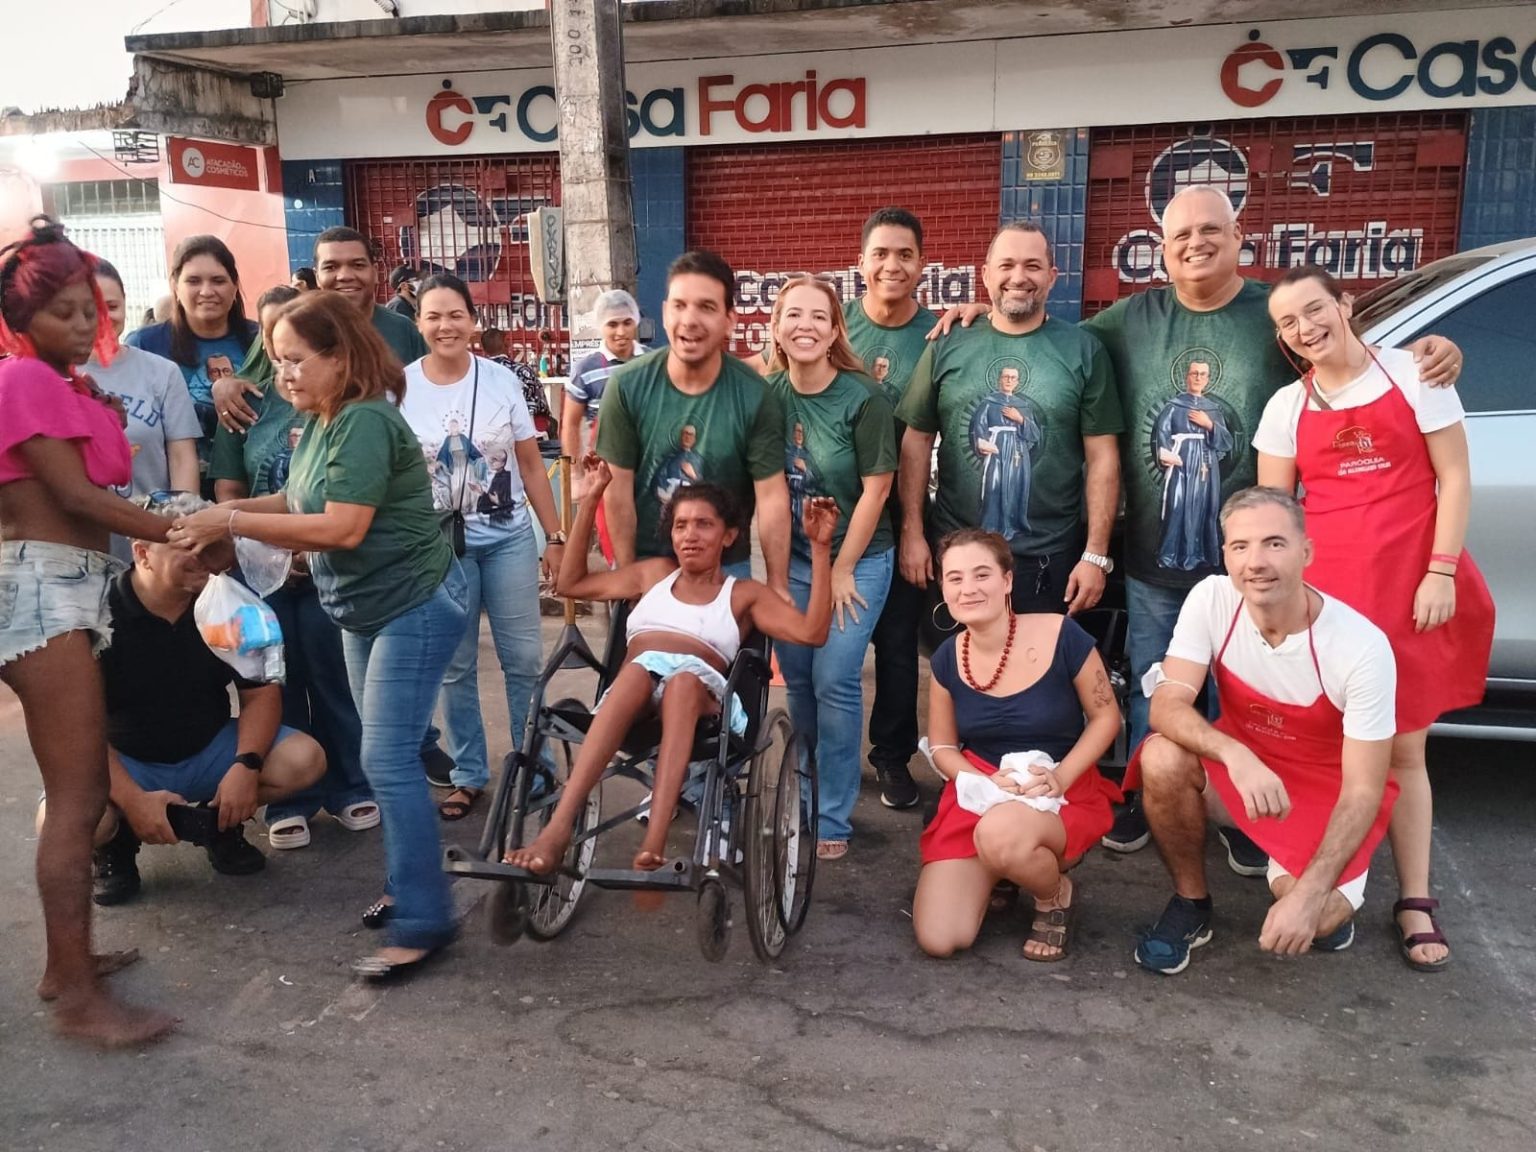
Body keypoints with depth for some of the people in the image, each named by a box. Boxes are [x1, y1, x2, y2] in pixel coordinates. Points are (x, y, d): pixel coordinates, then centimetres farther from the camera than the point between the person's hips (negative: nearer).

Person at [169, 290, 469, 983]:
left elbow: (343, 529, -28)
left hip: (415, 605, -10)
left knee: (387, 760, -12)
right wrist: (223, 512, -8)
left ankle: (424, 922, -5)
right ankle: (411, 887, 27)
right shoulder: (322, 424, 7)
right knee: (387, 755, 15)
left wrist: (231, 523, -23)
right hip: (365, 609, 10)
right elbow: (300, 504, 6)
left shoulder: (365, 421, -22)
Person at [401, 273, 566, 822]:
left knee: (523, 658, 4)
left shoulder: (501, 380, -1)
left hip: (508, 538, 0)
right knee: (455, 666, 8)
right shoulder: (398, 387, -3)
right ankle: (468, 775, 22)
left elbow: (531, 465, 4)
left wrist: (555, 536, 3)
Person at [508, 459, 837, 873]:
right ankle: (558, 829, -52)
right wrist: (591, 500, 25)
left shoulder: (744, 594, 20)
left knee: (683, 677, -38)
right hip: (631, 688, 1)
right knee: (642, 667, -37)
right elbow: (570, 583, 29)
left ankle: (654, 840, -55)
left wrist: (820, 547, 1)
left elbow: (811, 632, 5)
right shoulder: (654, 573, 30)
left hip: (702, 695, -1)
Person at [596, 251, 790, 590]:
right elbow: (618, 490, -8)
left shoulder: (754, 396, -14)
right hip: (646, 562, 0)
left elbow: (772, 496, -12)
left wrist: (778, 585, -11)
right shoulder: (627, 386, -12)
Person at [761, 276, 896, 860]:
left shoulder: (863, 398, -15)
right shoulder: (766, 392, -4)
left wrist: (842, 571, -8)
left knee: (834, 682, -6)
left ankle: (833, 818, 7)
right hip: (792, 559, 4)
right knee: (796, 679, 9)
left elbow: (876, 489, -11)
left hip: (857, 559, -4)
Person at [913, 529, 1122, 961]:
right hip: (978, 795, 3)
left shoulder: (1061, 636, -15)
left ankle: (1056, 895, -4)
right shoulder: (947, 659, -3)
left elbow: (1107, 717, -4)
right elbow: (941, 747, 8)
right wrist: (987, 782, -14)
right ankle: (995, 875, 19)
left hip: (1065, 795, -3)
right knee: (938, 940, -14)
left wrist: (1060, 777, -19)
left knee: (1000, 835, -41)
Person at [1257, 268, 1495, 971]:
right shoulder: (1287, 406, 7)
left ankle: (1414, 903, 9)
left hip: (1411, 589, -2)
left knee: (1402, 750, 2)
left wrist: (1441, 571, -8)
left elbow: (1454, 478, -1)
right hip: (1323, 589, 2)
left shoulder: (1414, 375, 0)